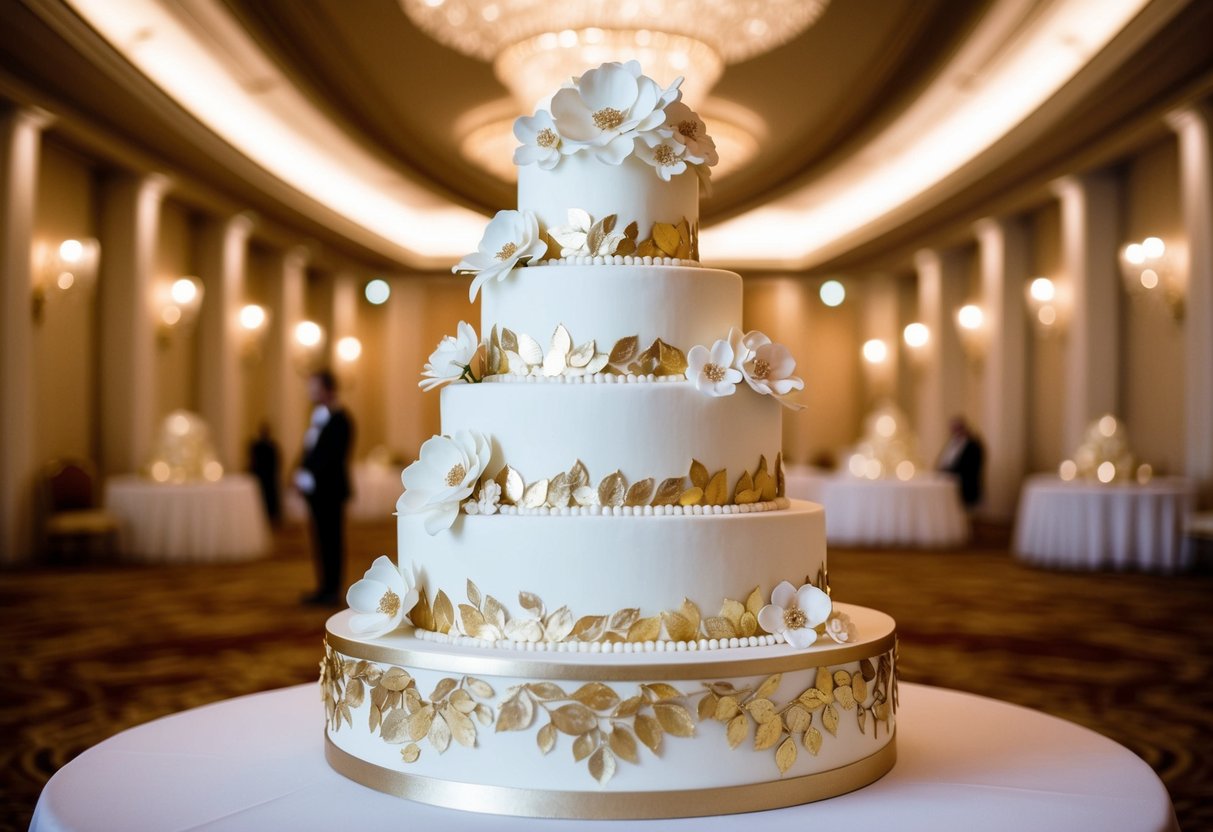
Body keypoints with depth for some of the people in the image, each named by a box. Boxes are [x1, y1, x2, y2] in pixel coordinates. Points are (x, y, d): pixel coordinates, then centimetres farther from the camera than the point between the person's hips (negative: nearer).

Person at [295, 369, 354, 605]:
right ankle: (324, 588, 17)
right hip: (315, 489, 8)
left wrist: (310, 477, -17)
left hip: (330, 490, -8)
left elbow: (333, 457, -19)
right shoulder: (319, 417, 15)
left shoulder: (339, 420, -13)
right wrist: (302, 473, 3)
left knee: (332, 539, -2)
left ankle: (333, 590, 4)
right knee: (321, 539, 11)